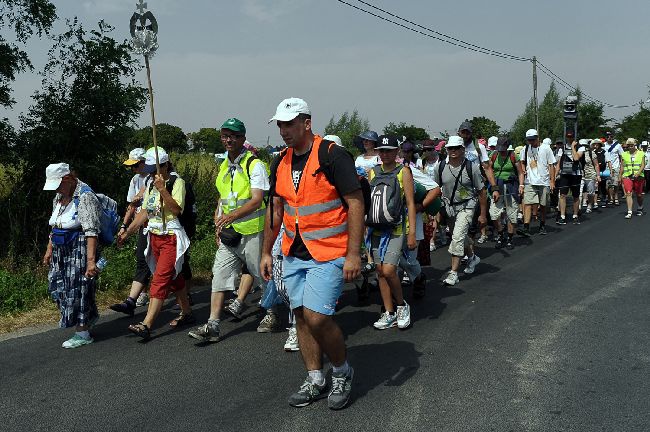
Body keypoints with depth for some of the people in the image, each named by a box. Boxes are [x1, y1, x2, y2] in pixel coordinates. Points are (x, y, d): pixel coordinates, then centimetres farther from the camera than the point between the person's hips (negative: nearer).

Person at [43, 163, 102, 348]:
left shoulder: (85, 197, -18)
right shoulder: (59, 197, 11)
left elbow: (91, 232, -25)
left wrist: (91, 260, -30)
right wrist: (49, 250, 21)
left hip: (80, 250, -9)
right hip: (61, 250, 9)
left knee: (77, 289, -4)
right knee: (57, 286, 10)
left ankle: (82, 334, 8)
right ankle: (89, 316, 30)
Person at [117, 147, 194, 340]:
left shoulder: (176, 182, -9)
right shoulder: (151, 185, 14)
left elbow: (176, 210, -21)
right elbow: (144, 213, 16)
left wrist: (162, 190, -27)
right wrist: (126, 233, 13)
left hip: (171, 237, -8)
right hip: (155, 237, 8)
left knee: (160, 279, -14)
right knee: (174, 277, 15)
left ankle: (146, 325, -19)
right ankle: (186, 313, 27)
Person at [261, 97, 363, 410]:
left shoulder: (332, 156, -13)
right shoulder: (281, 163, 9)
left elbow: (355, 203, -14)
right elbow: (275, 209, 17)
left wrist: (353, 254, -19)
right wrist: (266, 252, 15)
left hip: (329, 253, -7)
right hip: (294, 254, 7)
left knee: (316, 317, -13)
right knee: (302, 316, 10)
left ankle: (343, 372, 12)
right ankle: (315, 381, 24)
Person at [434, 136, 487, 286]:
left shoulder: (472, 167, -12)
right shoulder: (440, 168, -4)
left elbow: (481, 191, -6)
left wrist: (483, 215, -5)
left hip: (467, 207, -5)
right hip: (449, 206, 5)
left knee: (458, 236, -19)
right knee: (462, 236, 20)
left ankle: (454, 272, -13)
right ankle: (472, 257, 49)